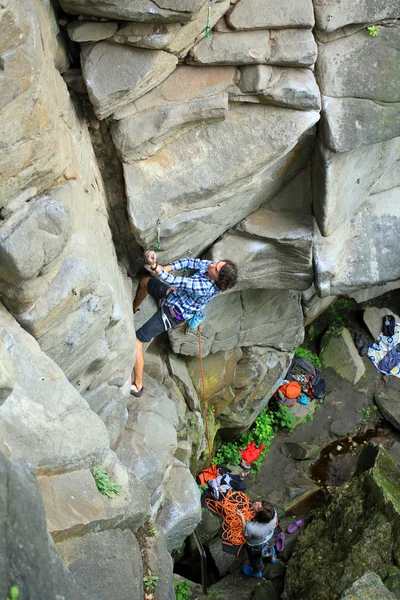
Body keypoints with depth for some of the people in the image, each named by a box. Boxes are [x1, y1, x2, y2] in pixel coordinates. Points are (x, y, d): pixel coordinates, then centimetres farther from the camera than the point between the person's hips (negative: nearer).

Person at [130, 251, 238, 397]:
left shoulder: (204, 287, -40)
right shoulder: (210, 266, -17)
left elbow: (174, 281, -40)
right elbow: (188, 262, -9)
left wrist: (154, 266, -45)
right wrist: (166, 268, -23)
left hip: (171, 314, -9)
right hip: (175, 293, 9)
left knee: (135, 342, -6)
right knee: (144, 281, 28)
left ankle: (137, 387, 7)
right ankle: (133, 309, 58)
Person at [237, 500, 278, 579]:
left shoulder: (250, 527, -48)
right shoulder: (273, 512, -38)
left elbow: (247, 538, -23)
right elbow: (276, 522, -12)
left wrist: (242, 519, -25)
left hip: (255, 547, -4)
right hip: (268, 539, 4)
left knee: (255, 559, 32)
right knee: (269, 548, 40)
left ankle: (256, 572, 63)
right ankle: (272, 557, 72)